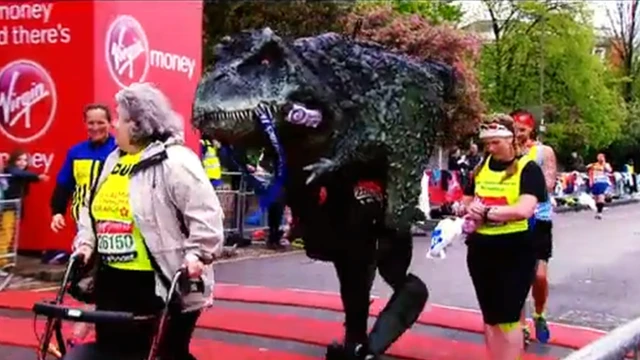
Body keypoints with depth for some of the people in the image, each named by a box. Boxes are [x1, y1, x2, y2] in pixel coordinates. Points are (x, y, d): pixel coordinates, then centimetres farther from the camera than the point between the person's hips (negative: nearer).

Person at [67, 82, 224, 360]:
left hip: (165, 285, -8)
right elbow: (91, 209, 20)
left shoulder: (175, 161, -16)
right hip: (113, 282, 8)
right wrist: (85, 243, 7)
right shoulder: (113, 160, 11)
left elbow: (205, 214, -19)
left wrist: (197, 254, -26)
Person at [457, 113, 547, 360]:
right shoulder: (480, 167, 7)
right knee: (489, 316, 13)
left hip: (515, 252, -5)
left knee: (508, 318, -2)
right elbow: (465, 204, 15)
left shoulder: (528, 169, -9)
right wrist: (468, 212, -8)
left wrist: (486, 212, -28)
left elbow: (524, 209, -23)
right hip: (481, 250, 5)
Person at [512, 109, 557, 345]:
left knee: (539, 275, -8)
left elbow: (548, 185, -11)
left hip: (539, 219, -2)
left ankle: (539, 316, 21)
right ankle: (521, 325, 18)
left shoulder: (544, 152, -1)